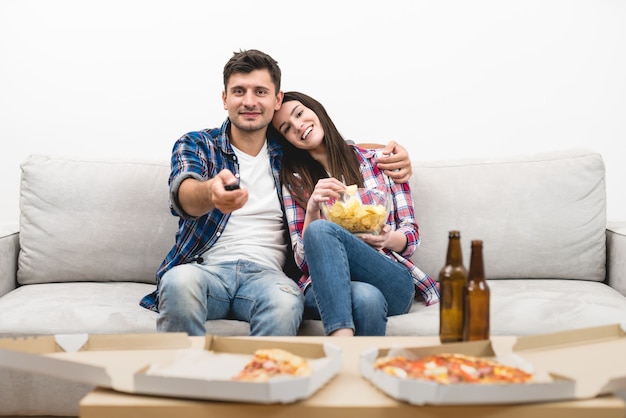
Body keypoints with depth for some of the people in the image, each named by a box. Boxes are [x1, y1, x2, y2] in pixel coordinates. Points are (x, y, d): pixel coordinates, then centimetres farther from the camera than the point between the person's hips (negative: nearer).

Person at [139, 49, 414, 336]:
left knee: (285, 301, -36)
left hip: (266, 272, 1)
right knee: (179, 282, -36)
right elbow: (182, 194, -11)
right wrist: (211, 192, -38)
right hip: (206, 267, 0)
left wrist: (390, 154, 6)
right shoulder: (195, 145, 10)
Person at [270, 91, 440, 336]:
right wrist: (312, 208, -12)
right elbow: (303, 258, 6)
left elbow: (411, 236, 14)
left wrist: (388, 239, -11)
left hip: (393, 282, 0)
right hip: (324, 285, 0)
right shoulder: (294, 182, 14)